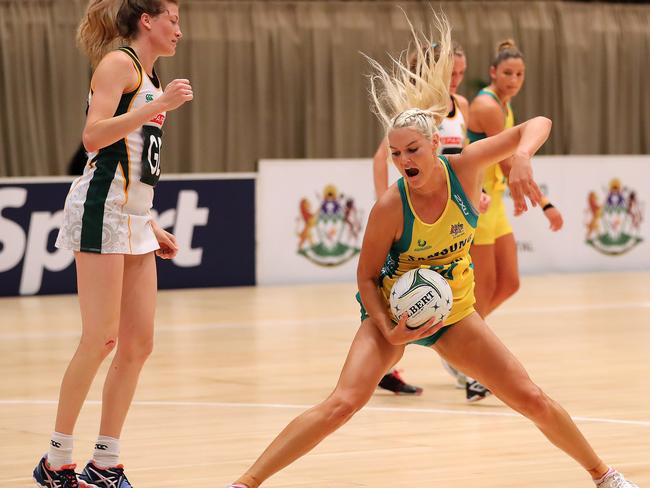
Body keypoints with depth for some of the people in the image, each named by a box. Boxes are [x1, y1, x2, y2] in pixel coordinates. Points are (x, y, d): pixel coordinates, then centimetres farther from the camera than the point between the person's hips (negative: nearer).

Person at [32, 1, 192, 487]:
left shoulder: (149, 78, 22)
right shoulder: (119, 63, -5)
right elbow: (94, 136, -19)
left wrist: (151, 225, 24)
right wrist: (160, 106, -21)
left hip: (134, 219, 9)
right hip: (102, 209, -9)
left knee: (139, 344, 4)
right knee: (100, 339, -11)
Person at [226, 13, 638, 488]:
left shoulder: (464, 168, -18)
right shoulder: (390, 206, -24)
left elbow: (537, 125, -18)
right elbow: (367, 275, -12)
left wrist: (521, 159, -38)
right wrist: (389, 333, -24)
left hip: (455, 314, 3)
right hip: (394, 313, -3)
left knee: (533, 400, 1)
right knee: (342, 403, -22)